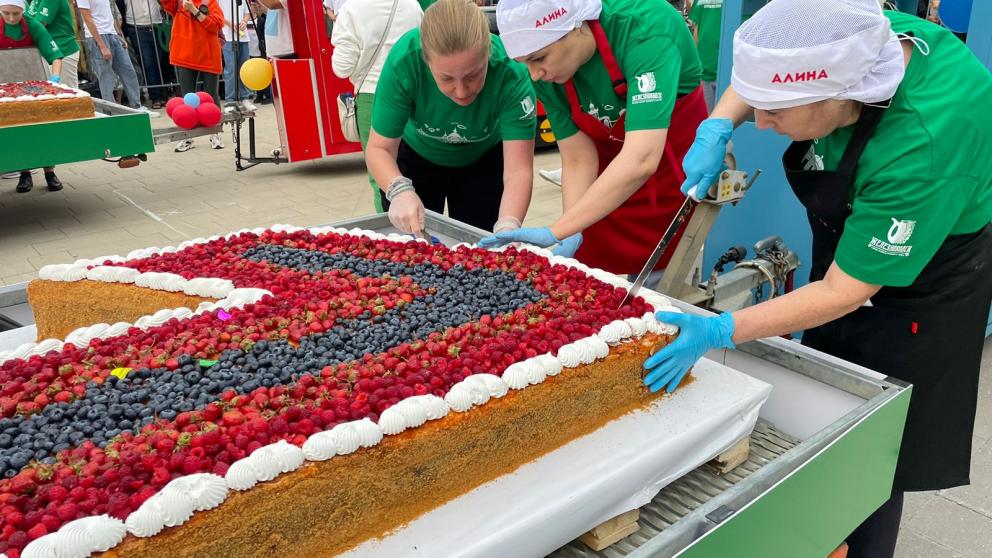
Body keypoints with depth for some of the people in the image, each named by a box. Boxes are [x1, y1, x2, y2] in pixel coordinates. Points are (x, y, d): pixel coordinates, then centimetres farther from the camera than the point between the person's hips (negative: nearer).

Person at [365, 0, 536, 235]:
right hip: (416, 156, 1)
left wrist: (507, 228, -53)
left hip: (483, 160, 0)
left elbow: (518, 171, -35)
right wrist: (400, 190, -46)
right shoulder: (404, 61, -34)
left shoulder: (510, 71, -34)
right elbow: (379, 148, -26)